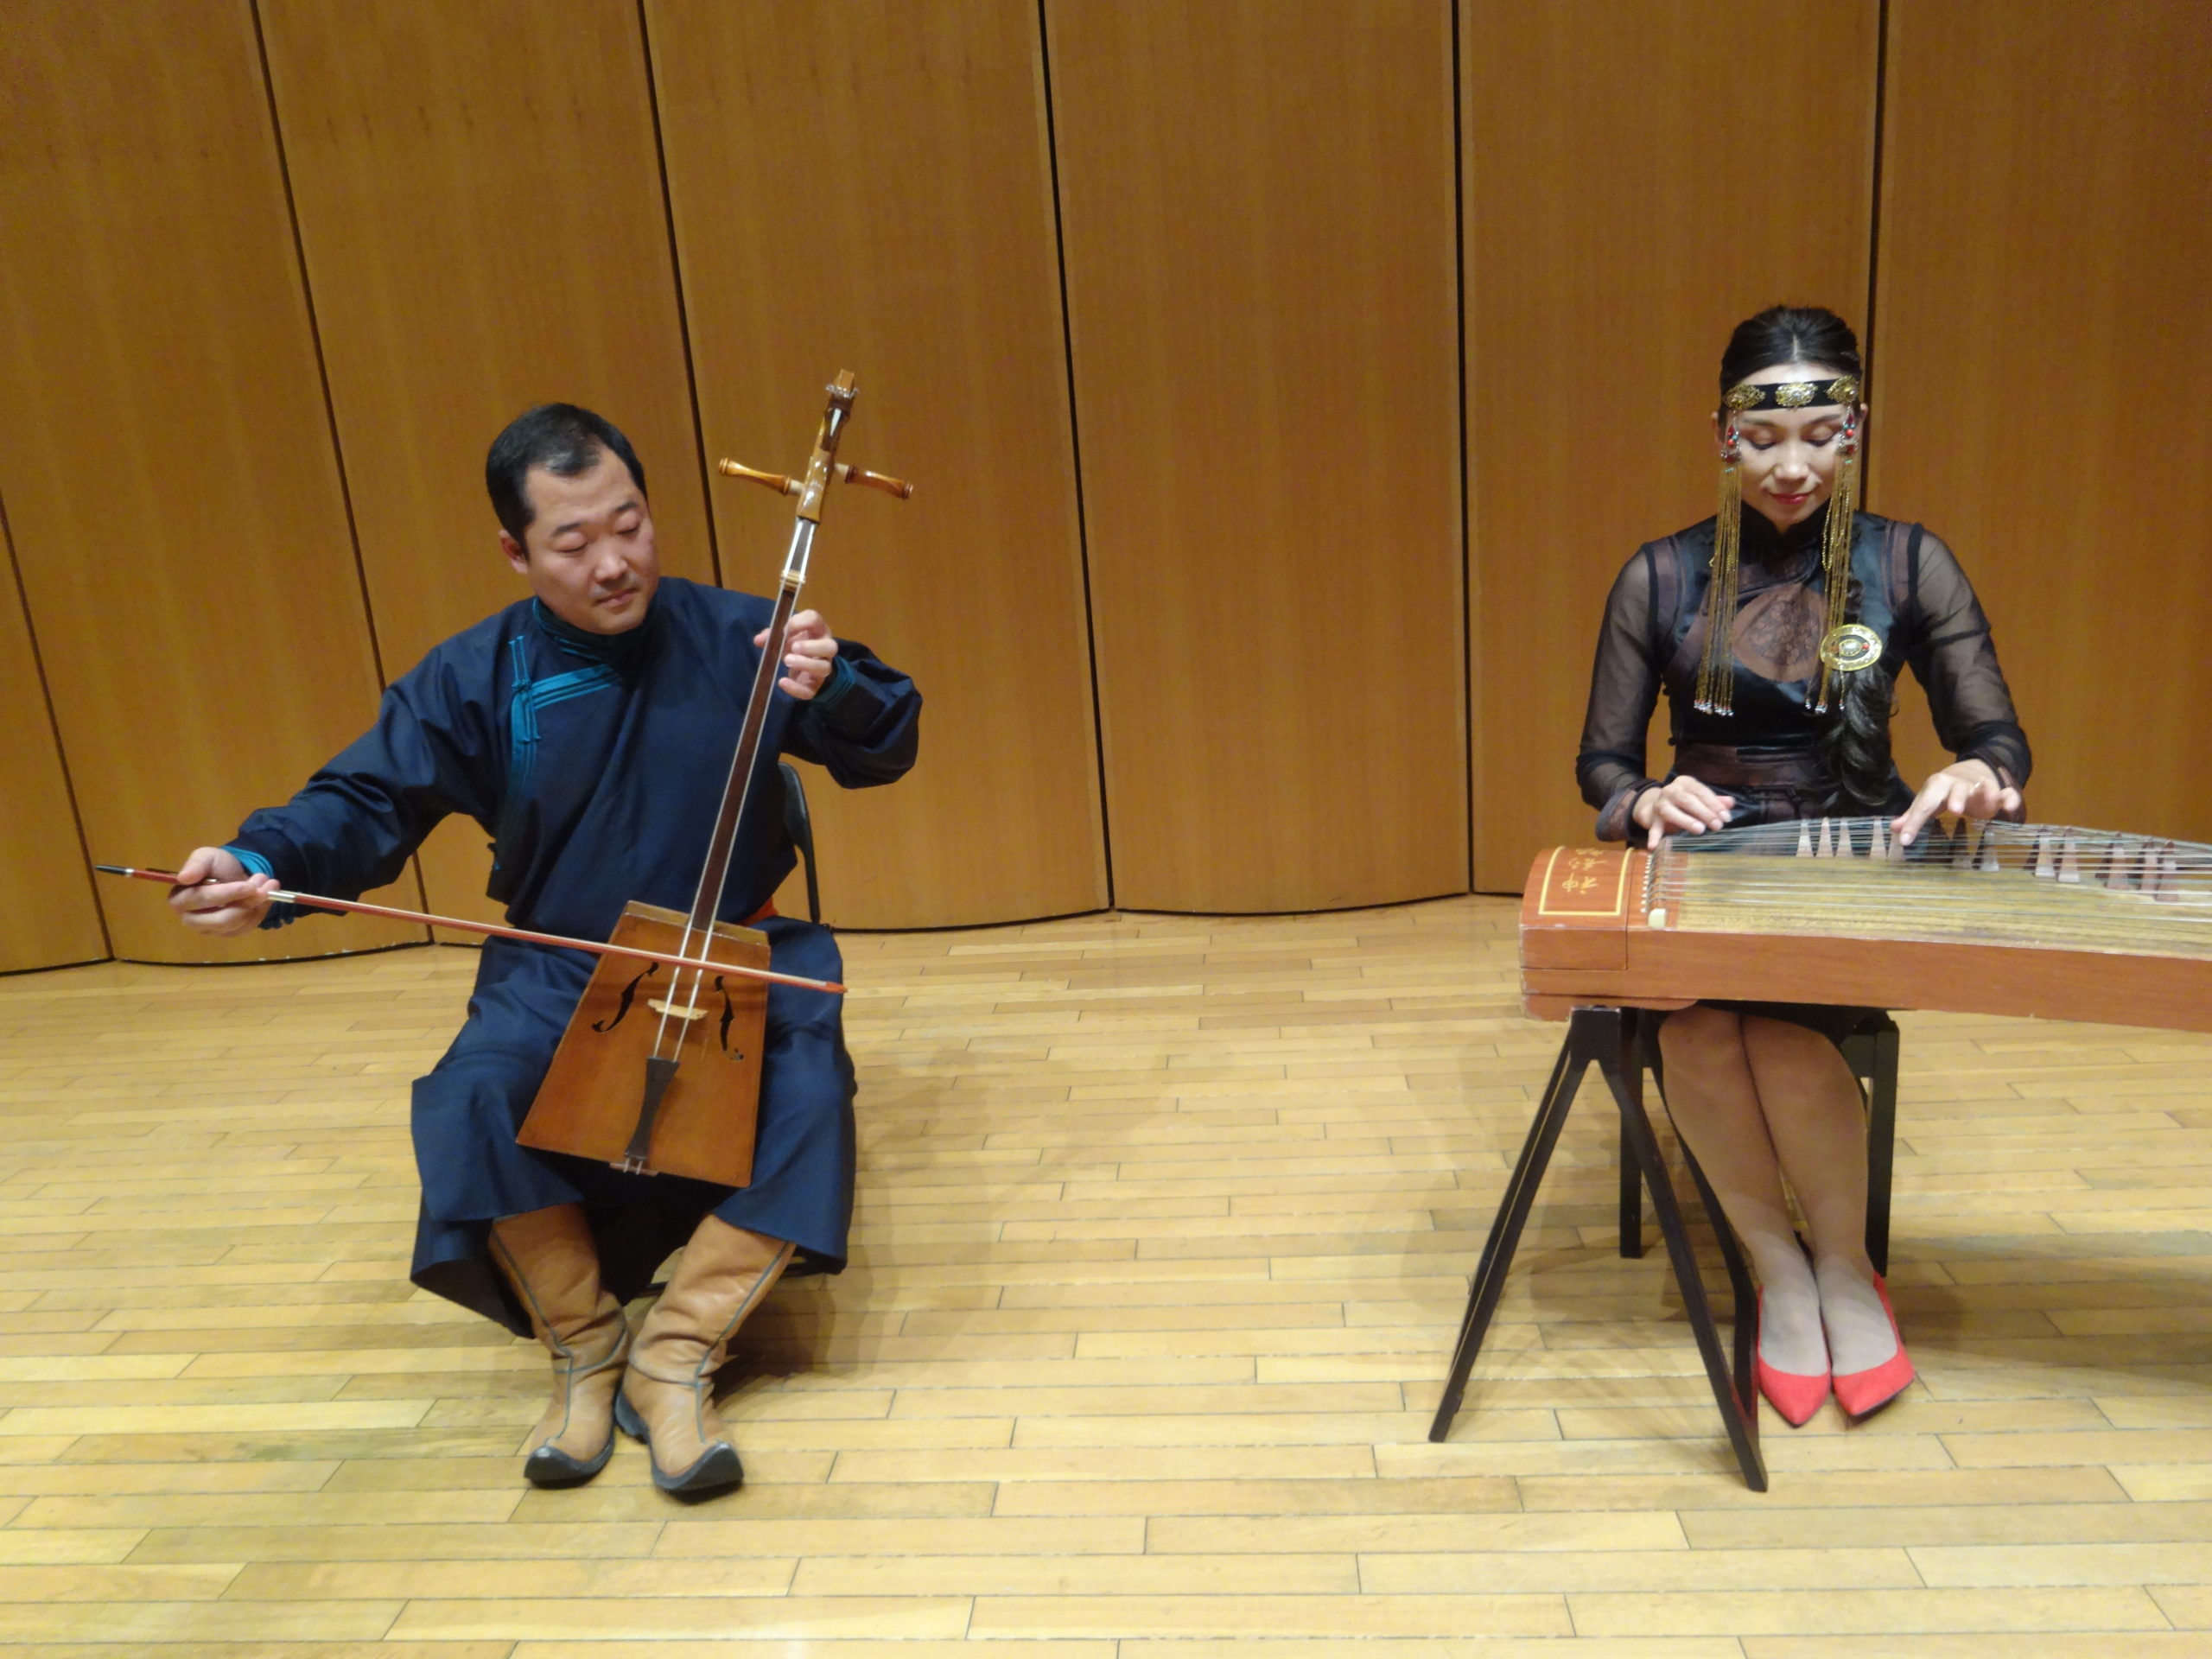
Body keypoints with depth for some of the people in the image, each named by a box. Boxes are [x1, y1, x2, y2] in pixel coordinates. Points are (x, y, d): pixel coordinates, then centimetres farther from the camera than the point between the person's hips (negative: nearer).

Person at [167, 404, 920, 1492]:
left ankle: (677, 1354, -12)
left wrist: (837, 689, -24)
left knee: (808, 1087, -29)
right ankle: (585, 1345, -3)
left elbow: (885, 749, 0)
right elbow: (364, 805, -3)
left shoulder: (735, 639, -4)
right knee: (470, 1103, -28)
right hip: (555, 972, 1)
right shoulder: (471, 681, 0)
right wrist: (260, 865, -24)